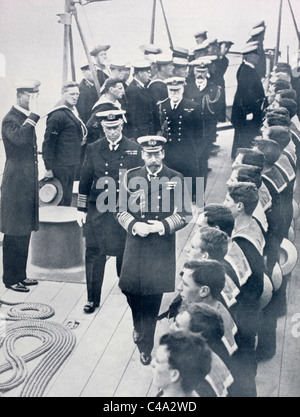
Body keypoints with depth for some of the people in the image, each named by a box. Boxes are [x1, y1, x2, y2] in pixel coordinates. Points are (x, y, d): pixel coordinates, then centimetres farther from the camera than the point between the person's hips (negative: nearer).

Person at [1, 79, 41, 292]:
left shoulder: (27, 118, 15)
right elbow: (20, 138, -34)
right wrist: (33, 115, -27)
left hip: (28, 183, 9)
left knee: (25, 231, 13)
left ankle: (20, 274, 23)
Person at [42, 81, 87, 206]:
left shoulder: (73, 112, 13)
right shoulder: (57, 115, -16)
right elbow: (48, 143, -17)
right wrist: (48, 168, -17)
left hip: (72, 165, 9)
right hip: (60, 166, -9)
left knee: (67, 201, 16)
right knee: (58, 202, -1)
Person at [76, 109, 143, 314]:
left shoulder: (135, 149, 0)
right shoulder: (93, 149, 4)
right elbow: (85, 181, 7)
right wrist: (81, 209, 5)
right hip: (97, 210, 1)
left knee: (125, 253, 9)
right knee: (94, 254, 2)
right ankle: (93, 298, 15)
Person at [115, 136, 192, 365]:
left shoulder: (176, 179, -3)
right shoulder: (131, 177, 3)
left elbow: (185, 214, -1)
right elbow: (121, 211, 6)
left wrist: (162, 226, -16)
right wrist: (134, 225, -13)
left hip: (162, 246, -2)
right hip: (135, 243, 2)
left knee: (153, 294, 2)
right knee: (131, 288, 5)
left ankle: (146, 346, 19)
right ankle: (138, 326, 39)